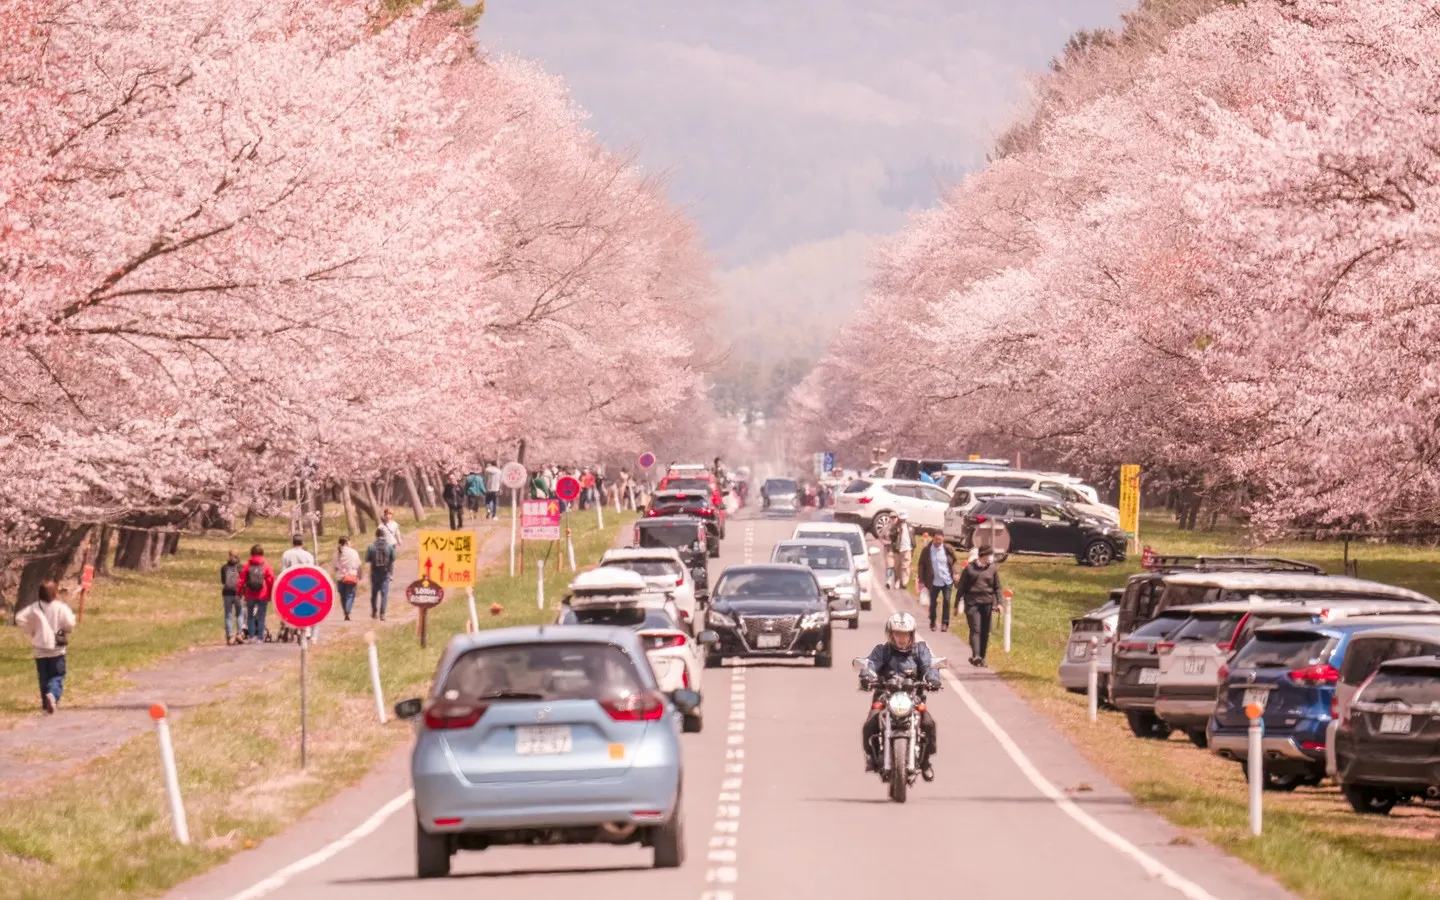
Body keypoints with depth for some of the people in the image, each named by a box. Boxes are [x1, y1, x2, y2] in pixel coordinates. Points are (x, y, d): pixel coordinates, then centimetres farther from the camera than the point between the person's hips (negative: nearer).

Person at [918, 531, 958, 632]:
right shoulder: (927, 551, -5)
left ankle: (945, 623, 2)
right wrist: (921, 580, -4)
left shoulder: (948, 549, -3)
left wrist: (954, 574, -5)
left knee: (946, 601, -7)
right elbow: (921, 565, 0)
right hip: (934, 581, 0)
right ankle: (932, 623, 27)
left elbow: (954, 562, 7)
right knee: (933, 603, 9)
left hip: (947, 581, 0)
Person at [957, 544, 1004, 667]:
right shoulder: (970, 568, 0)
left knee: (985, 631, 5)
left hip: (987, 603, 3)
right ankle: (975, 655, -25)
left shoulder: (993, 568, 7)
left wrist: (998, 602, 1)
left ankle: (982, 658, 14)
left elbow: (997, 587, 11)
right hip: (972, 602, -3)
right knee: (975, 629, -15)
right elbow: (961, 587, 4)